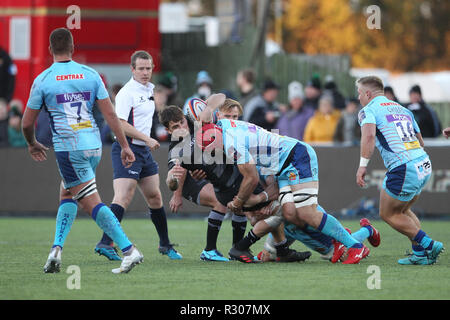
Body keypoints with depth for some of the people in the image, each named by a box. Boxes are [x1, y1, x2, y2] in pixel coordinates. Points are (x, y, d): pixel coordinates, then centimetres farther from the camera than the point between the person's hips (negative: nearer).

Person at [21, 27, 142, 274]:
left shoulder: (43, 80, -3)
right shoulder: (90, 74, 5)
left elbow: (27, 123, 4)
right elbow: (110, 114, 2)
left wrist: (32, 144, 24)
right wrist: (125, 146, 7)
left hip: (67, 148, -5)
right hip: (93, 145, 5)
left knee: (92, 203, -5)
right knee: (67, 195, 21)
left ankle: (129, 250, -15)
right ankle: (56, 248, 10)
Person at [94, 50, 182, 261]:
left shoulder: (149, 89, 15)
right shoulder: (126, 93, -14)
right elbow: (120, 124, -22)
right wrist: (147, 139, -21)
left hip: (144, 150, 9)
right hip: (127, 149, -9)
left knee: (155, 198, 14)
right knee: (123, 198, -19)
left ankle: (165, 245, 24)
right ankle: (105, 243, -24)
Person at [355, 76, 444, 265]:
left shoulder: (368, 110, 0)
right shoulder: (402, 110, 22)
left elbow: (369, 135, -20)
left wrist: (363, 165, -22)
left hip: (403, 169, -8)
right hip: (424, 165, 8)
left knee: (388, 214, 9)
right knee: (402, 211, 24)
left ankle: (428, 245, 1)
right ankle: (420, 254, 14)